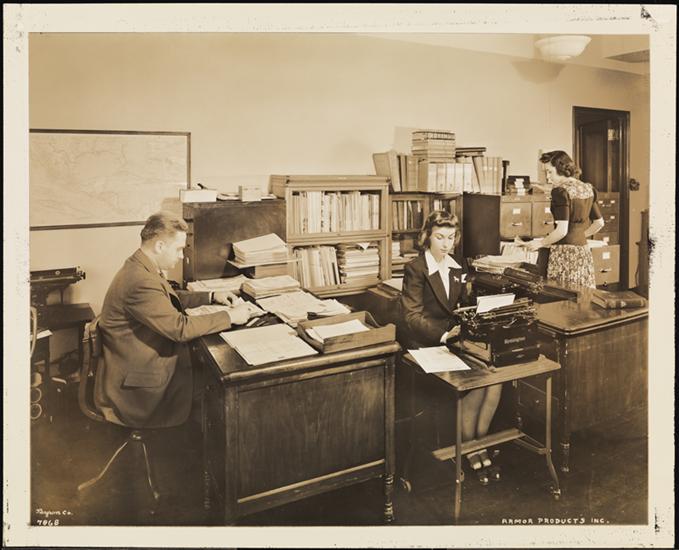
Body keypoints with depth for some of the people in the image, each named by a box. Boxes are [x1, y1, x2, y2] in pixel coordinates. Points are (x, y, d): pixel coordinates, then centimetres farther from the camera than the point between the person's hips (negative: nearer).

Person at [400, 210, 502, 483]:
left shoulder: (459, 266, 13)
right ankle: (469, 447, -3)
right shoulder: (415, 269, -7)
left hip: (457, 338, 6)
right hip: (428, 345, -6)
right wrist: (444, 335, -24)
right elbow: (412, 316, -12)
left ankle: (478, 440, -4)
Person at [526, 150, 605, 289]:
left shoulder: (561, 191, -12)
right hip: (584, 251, 8)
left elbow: (562, 230, -18)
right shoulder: (588, 188, 11)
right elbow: (599, 223, 20)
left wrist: (540, 243, -6)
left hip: (564, 252, -8)